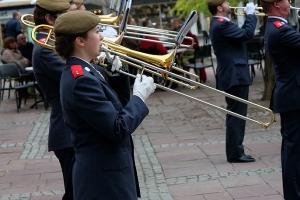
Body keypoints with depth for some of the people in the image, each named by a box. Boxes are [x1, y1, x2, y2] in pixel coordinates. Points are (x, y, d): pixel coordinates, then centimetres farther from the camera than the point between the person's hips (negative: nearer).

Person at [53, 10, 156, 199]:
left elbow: (118, 105, 15)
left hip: (110, 170, 10)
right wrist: (140, 96, -12)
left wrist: (117, 73, 1)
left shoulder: (88, 70, 7)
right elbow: (118, 129, -24)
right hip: (105, 177, -10)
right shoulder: (82, 80, -22)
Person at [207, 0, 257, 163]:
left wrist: (249, 17, 9)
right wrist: (250, 14, -10)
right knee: (236, 115, -7)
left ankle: (235, 151, 19)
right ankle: (235, 153, -4)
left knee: (236, 114, 14)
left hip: (233, 73, 11)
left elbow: (240, 34, 19)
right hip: (235, 74, -11)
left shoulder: (219, 24, 16)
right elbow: (247, 34, -23)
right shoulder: (221, 25, -18)